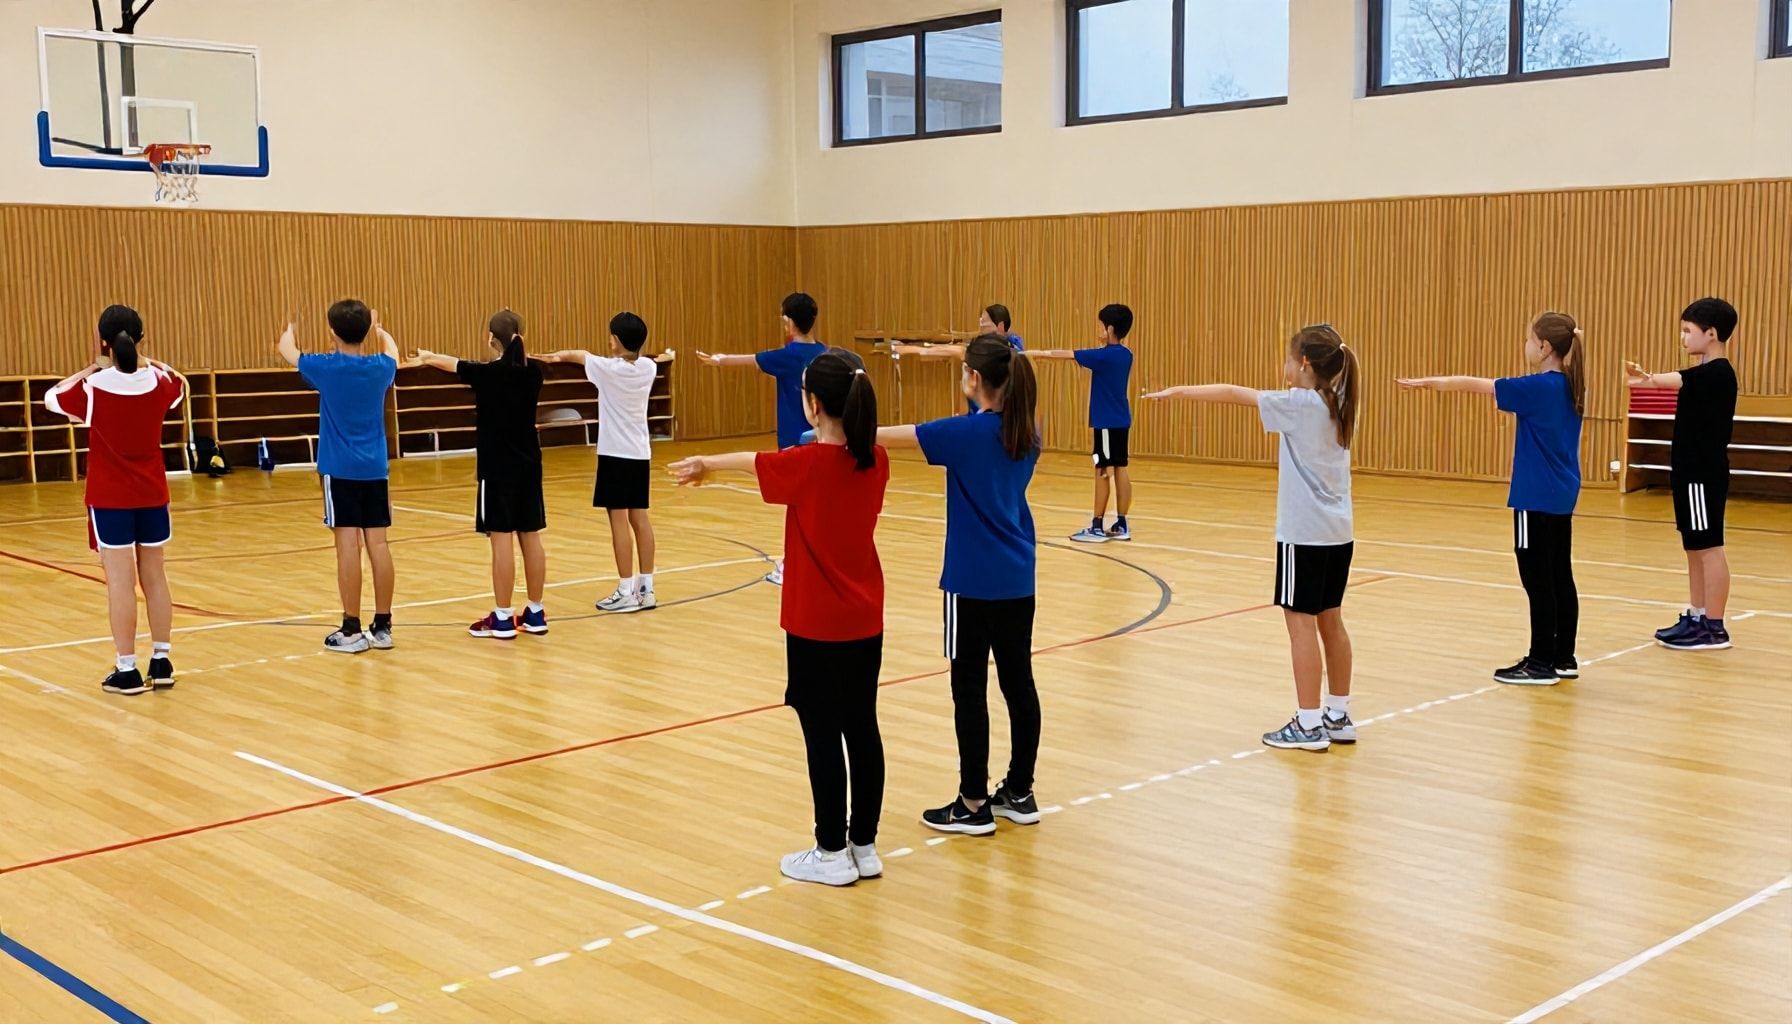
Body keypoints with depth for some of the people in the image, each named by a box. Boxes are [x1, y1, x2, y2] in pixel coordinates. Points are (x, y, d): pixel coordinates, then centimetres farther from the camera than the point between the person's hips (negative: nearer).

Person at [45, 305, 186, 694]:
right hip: (152, 494, 3)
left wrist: (93, 367, 10)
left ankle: (127, 671, 1)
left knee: (121, 581, -2)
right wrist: (147, 361, 22)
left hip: (110, 498, -3)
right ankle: (162, 662, 17)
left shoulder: (93, 386, -14)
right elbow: (181, 383, 20)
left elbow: (50, 398, 7)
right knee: (154, 577, 12)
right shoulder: (159, 381, -6)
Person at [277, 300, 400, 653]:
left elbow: (285, 350, 13)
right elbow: (393, 353, 28)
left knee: (348, 545, -4)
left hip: (340, 470, -3)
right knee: (378, 544, 3)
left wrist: (290, 328, 36)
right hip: (374, 469, 3)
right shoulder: (380, 367, 1)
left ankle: (352, 630, -2)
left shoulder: (325, 367, -7)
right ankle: (383, 626, 8)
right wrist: (379, 329, 48)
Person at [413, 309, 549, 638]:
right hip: (529, 465, 5)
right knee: (530, 537, 8)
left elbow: (451, 364, 9)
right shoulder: (533, 372, 0)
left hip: (497, 467, -5)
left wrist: (427, 356, 30)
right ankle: (535, 613, 14)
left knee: (502, 540, -4)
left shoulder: (487, 373, -11)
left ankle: (502, 619, -1)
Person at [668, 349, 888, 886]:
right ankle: (865, 846, 19)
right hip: (865, 622, 6)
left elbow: (751, 460, 4)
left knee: (823, 736, 3)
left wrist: (704, 464, 24)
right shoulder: (876, 461, -2)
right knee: (862, 730, 11)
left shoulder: (805, 464, -16)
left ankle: (832, 853, 10)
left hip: (816, 625, -6)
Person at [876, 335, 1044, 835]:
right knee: (1018, 682, 11)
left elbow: (884, 436, -10)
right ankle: (1020, 793, 20)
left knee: (970, 688, 1)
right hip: (1017, 579, 7)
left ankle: (973, 805, 7)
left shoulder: (966, 432, -16)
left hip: (974, 582, -7)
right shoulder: (1027, 434, 3)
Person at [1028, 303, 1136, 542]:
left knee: (1103, 471, -4)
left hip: (1107, 422, -8)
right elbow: (1083, 356, 20)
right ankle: (1121, 525, 11)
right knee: (1120, 469, 8)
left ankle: (1097, 527, 0)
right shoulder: (1125, 354, 8)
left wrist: (1039, 354, 1)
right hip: (1121, 420, 8)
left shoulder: (1104, 355, -16)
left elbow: (1066, 354, -11)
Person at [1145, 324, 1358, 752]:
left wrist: (1175, 391, -3)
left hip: (1305, 534, -8)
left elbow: (1232, 393, -10)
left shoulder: (1300, 404, -15)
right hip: (1338, 533, 8)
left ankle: (1309, 725, 0)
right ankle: (1339, 717, 20)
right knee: (1330, 620, 13)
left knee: (1301, 621, -3)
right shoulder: (1337, 404, 5)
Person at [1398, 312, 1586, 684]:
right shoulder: (1569, 387, 7)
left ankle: (1542, 663, 1)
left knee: (1538, 581, -3)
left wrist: (1432, 382, 0)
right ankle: (1563, 658, 18)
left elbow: (1477, 385, -11)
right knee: (1560, 578, 12)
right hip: (1561, 497, 9)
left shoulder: (1539, 387, -17)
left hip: (1537, 499, -9)